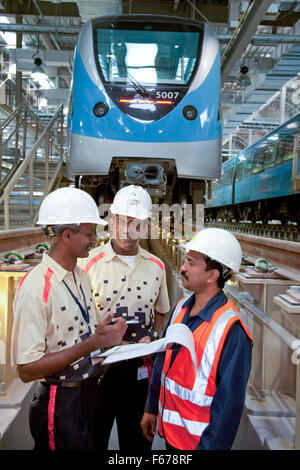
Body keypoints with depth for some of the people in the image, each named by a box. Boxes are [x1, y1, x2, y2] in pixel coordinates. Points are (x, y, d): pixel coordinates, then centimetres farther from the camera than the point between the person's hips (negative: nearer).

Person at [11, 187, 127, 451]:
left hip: (92, 394, 8)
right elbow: (27, 370, -24)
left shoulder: (82, 277, 6)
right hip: (61, 406, -8)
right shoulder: (35, 288, -23)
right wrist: (91, 344, -29)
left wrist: (107, 336, -3)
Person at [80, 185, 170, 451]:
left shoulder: (156, 266, 2)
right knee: (93, 439, 15)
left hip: (140, 366, 3)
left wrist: (151, 337, -3)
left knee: (137, 439, 20)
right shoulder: (90, 262, -10)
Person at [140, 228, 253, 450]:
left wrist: (209, 445, -15)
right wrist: (151, 409, 13)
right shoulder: (181, 308, -3)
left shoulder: (231, 331, -26)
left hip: (198, 439, -6)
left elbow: (229, 401, -21)